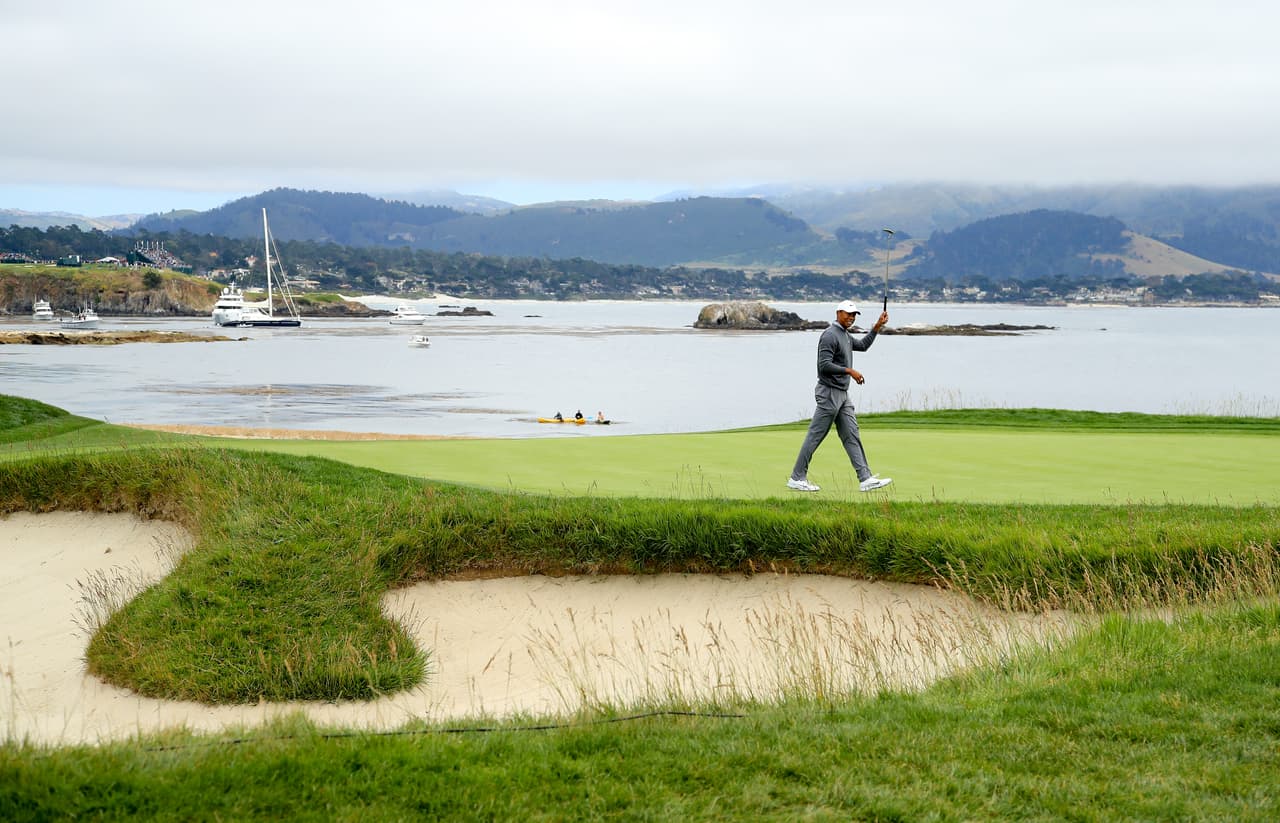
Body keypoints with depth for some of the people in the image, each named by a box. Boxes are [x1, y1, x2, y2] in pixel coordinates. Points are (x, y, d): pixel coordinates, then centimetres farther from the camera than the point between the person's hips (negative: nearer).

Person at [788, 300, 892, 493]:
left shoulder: (845, 336, 16)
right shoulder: (830, 335, -15)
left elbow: (863, 345, 35)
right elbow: (824, 365, -22)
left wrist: (878, 326, 27)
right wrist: (850, 371, -23)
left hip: (842, 394, 10)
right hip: (829, 393, -10)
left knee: (852, 436, 4)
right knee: (815, 436, -5)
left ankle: (865, 479, 2)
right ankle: (796, 478, 1)